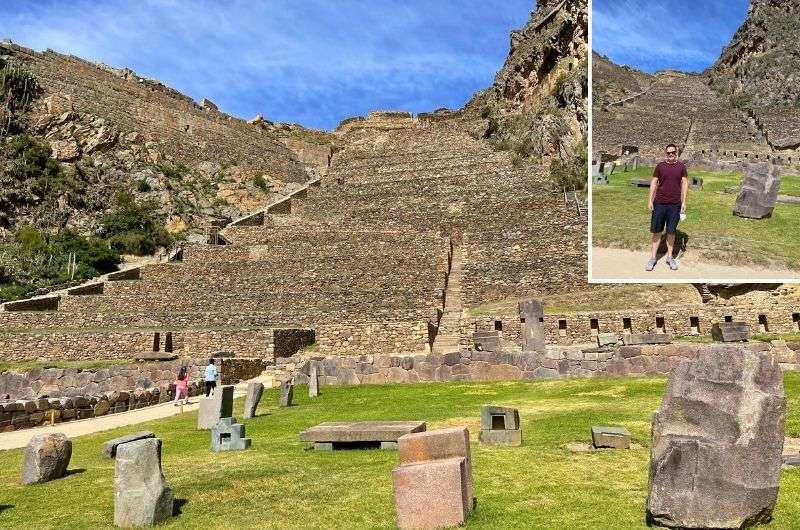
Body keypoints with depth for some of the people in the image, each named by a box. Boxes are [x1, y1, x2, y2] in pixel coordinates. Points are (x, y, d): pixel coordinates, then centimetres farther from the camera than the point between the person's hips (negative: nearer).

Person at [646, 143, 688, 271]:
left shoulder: (681, 166, 4)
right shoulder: (660, 166, 3)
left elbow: (685, 183, 5)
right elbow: (654, 183, 5)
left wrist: (684, 202, -1)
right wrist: (650, 200, -1)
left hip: (675, 204, 0)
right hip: (659, 203, 0)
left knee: (671, 232, 8)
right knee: (657, 231, 3)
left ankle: (670, 257, 18)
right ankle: (653, 258, 9)